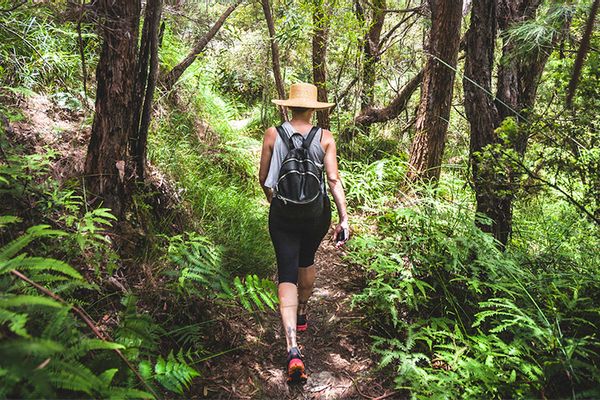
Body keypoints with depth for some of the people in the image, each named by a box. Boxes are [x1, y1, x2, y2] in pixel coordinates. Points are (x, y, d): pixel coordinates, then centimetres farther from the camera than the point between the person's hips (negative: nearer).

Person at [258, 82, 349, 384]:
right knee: (307, 261, 26)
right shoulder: (325, 137, -5)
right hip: (317, 212, 2)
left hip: (283, 212, -1)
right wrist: (344, 218, -11)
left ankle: (292, 349, -13)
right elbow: (333, 179, -12)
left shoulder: (273, 134, -5)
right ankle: (301, 316, 48)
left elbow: (263, 178, 1)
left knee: (287, 274, 0)